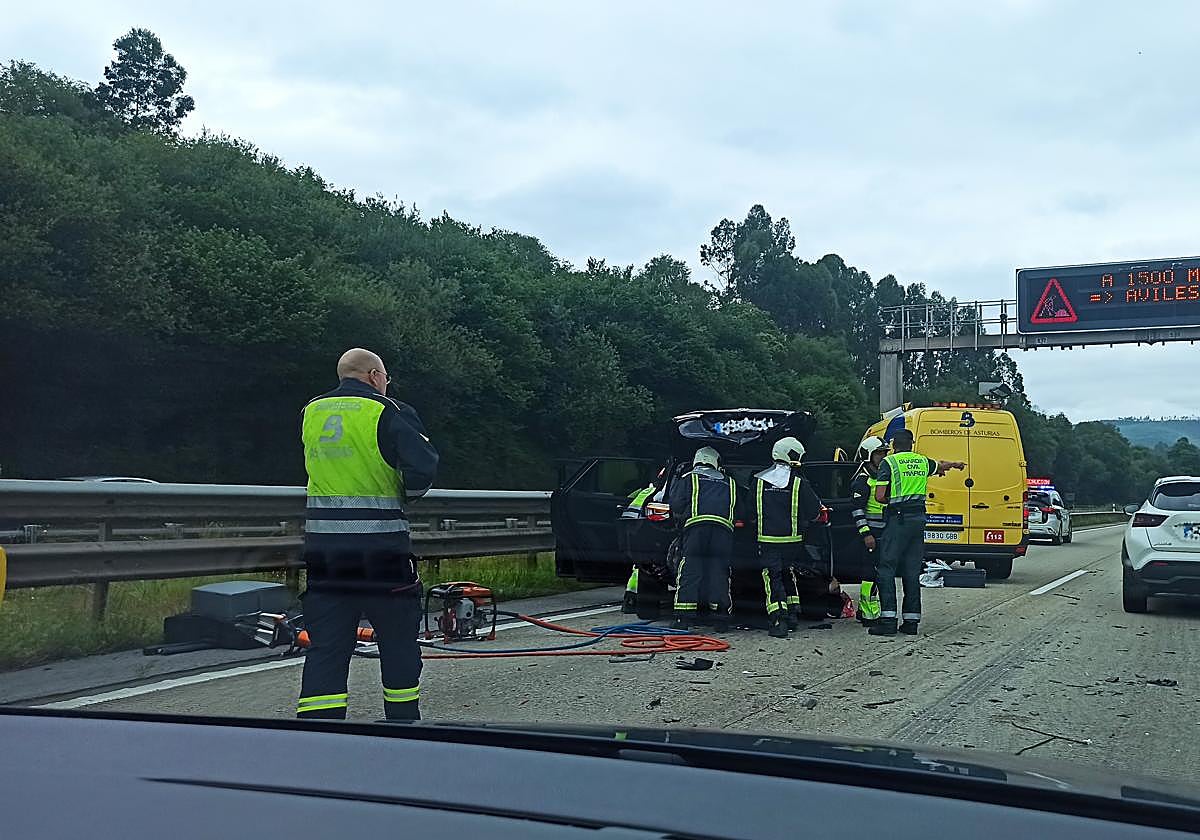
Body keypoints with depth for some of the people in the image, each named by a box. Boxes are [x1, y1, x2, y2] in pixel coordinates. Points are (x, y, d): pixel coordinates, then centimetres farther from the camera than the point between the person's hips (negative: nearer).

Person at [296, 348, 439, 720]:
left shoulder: (311, 413, 10)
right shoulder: (390, 413, -6)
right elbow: (424, 469, -13)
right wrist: (403, 494, 5)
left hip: (322, 546, 4)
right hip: (380, 547, -4)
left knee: (325, 647, 7)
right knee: (398, 640, 12)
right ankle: (403, 721, 22)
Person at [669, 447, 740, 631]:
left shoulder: (688, 478, 18)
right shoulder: (729, 482, 29)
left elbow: (676, 504, 6)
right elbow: (737, 510, 25)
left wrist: (679, 517, 23)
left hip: (696, 526, -2)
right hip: (724, 529, 2)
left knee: (689, 574, -2)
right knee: (720, 574, 7)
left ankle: (683, 619, -7)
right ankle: (721, 618, 6)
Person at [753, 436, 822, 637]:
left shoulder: (758, 480, 0)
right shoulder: (798, 482, -4)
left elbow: (750, 509, 10)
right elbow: (814, 510, 1)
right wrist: (802, 523, 21)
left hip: (767, 539, -1)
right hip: (792, 539, 1)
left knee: (772, 579, -1)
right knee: (789, 575, 21)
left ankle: (778, 620, -12)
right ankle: (793, 614, 24)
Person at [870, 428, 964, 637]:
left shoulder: (889, 462, -5)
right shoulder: (923, 462, 12)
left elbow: (879, 496, -12)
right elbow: (941, 466, 36)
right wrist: (955, 464, 59)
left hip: (897, 519, -5)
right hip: (918, 519, 6)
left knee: (887, 569, -4)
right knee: (912, 571, 9)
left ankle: (888, 619, -11)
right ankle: (911, 621, 9)